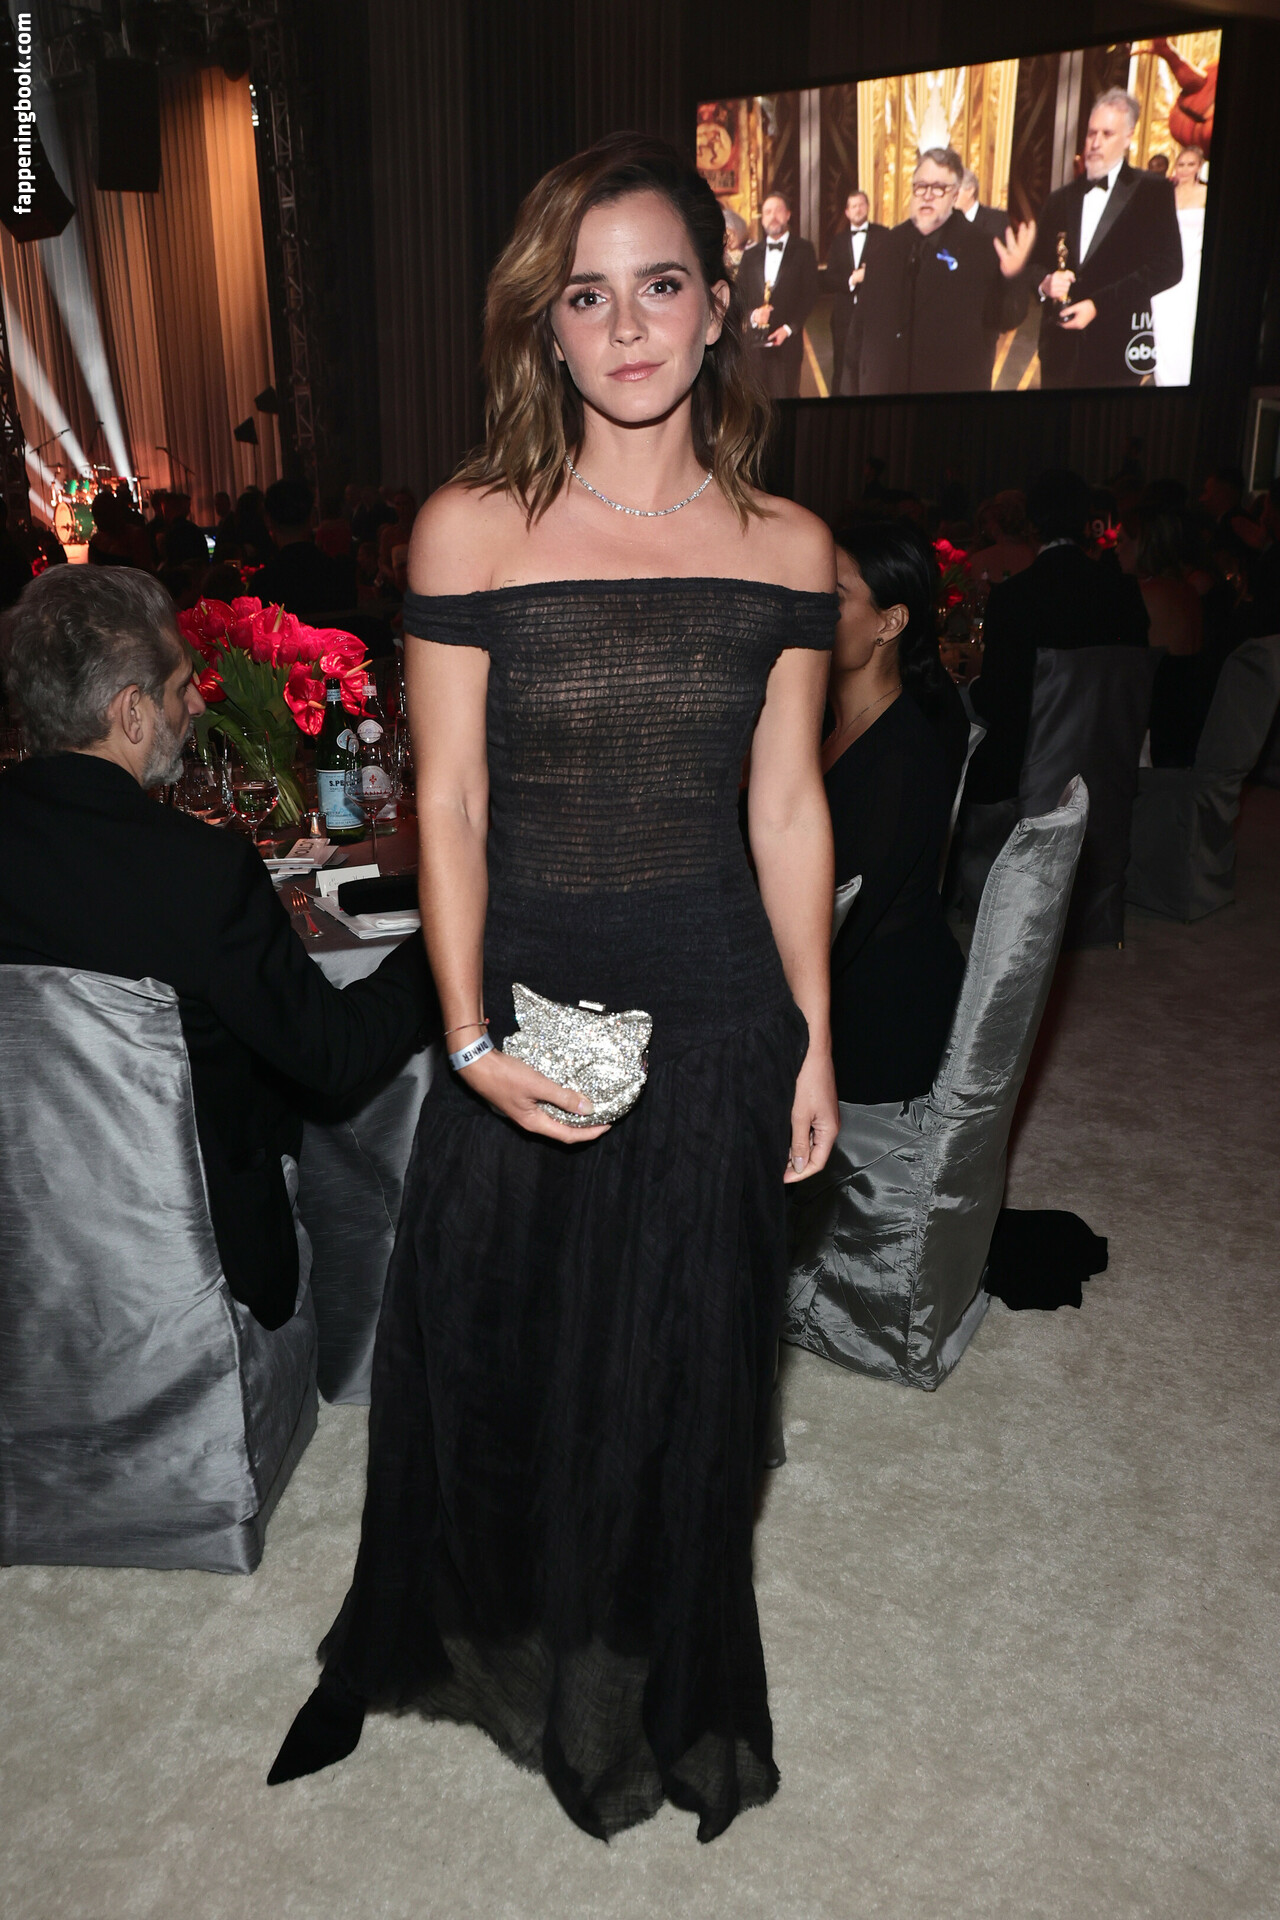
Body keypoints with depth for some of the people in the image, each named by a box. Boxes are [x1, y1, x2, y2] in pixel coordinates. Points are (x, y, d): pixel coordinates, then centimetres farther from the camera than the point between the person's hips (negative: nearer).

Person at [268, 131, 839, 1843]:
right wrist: (474, 1037, -11)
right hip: (525, 994, -1)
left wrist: (814, 1039, 4)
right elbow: (448, 804, -5)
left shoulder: (787, 548, 0)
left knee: (678, 1363, 16)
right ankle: (474, 1629, 48)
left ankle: (656, 1682, 46)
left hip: (713, 1005, 2)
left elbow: (788, 807, 4)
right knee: (483, 1335, 15)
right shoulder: (470, 530, -7)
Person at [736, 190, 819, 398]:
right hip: (753, 340, 3)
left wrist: (789, 328, -11)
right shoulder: (751, 253, 16)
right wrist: (752, 314, -10)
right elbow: (740, 293, 12)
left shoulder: (803, 250, 6)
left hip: (786, 340, -3)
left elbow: (809, 295, 0)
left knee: (784, 396, -4)